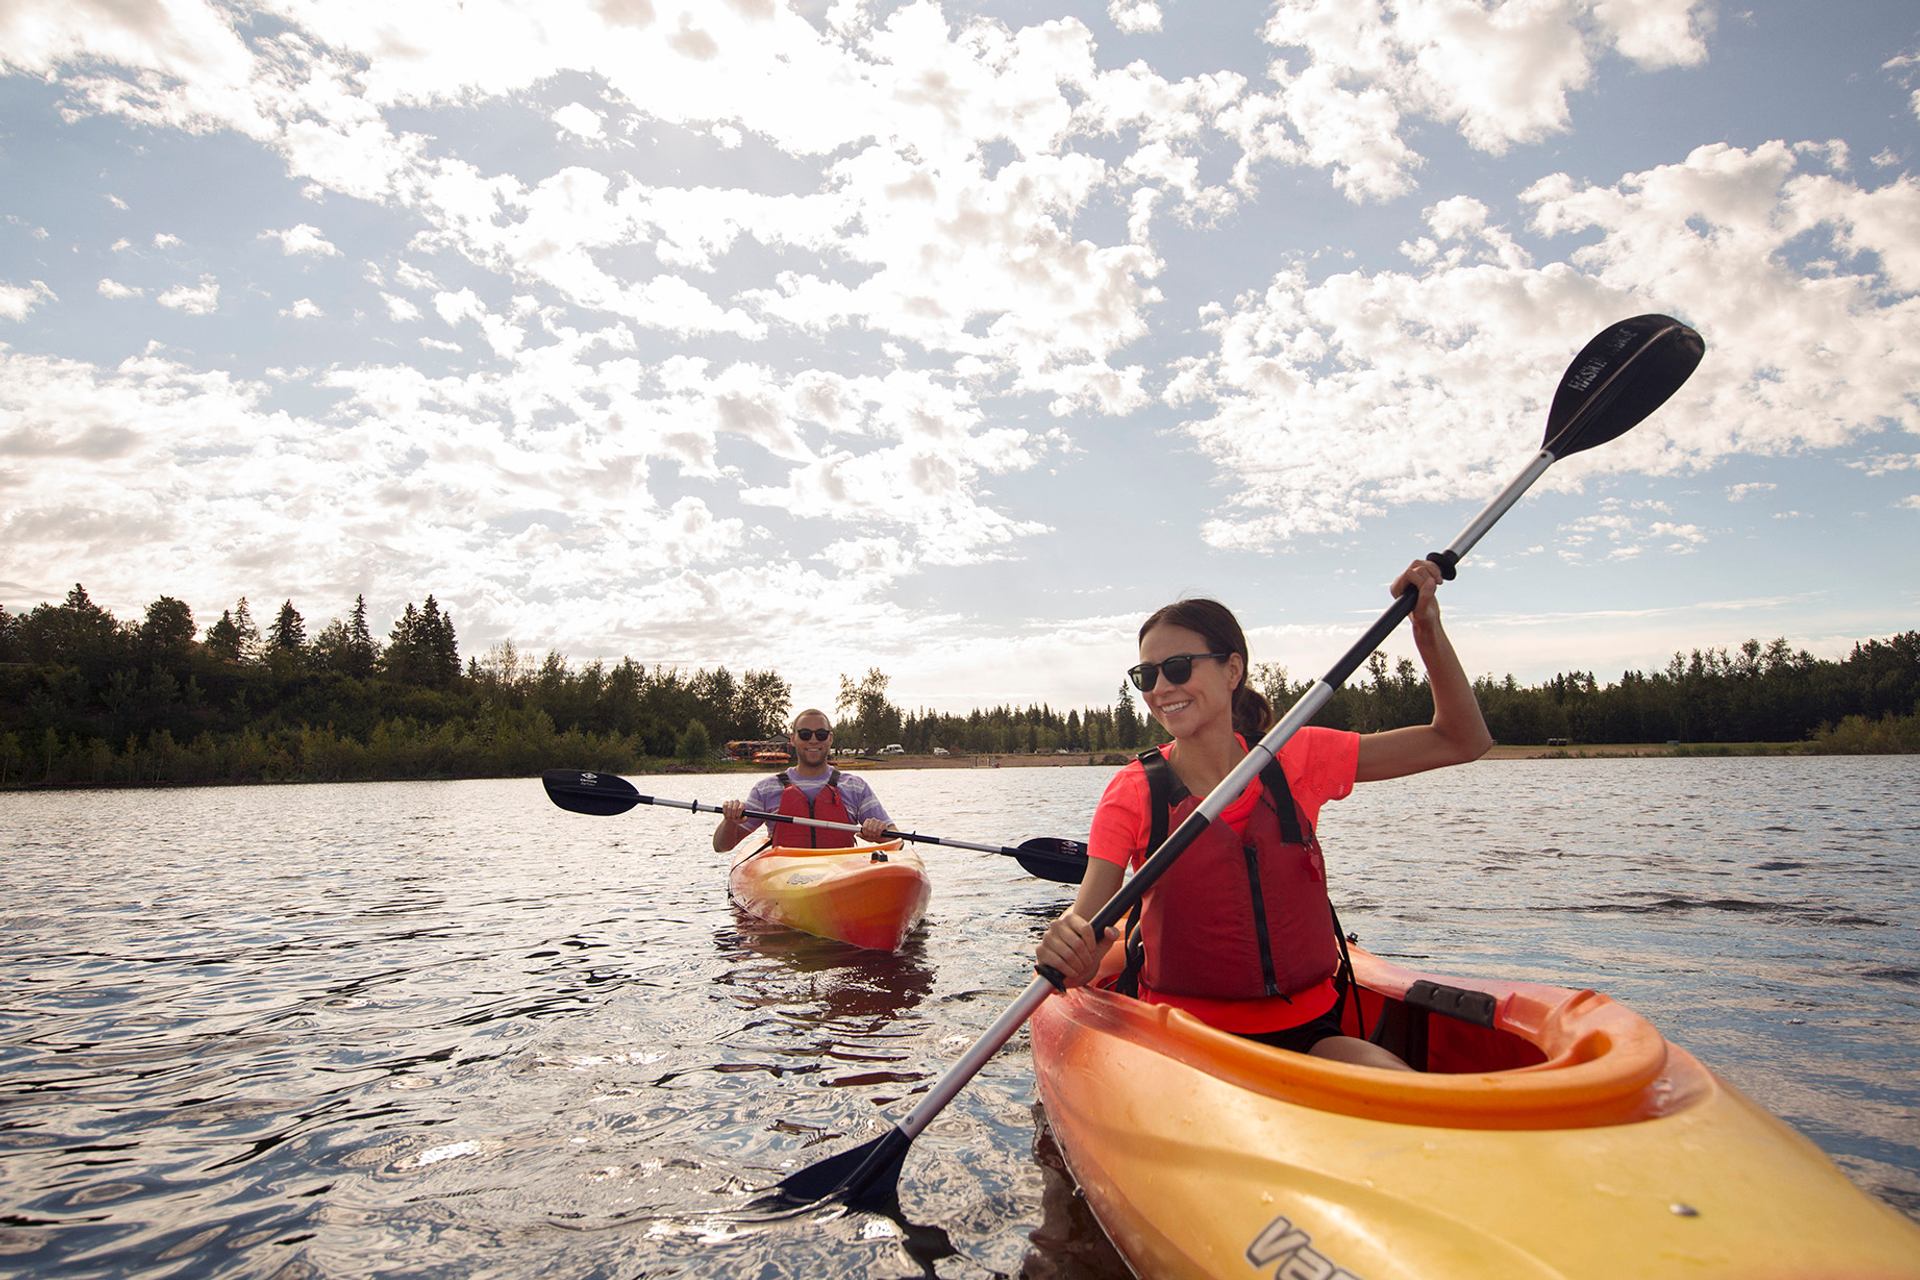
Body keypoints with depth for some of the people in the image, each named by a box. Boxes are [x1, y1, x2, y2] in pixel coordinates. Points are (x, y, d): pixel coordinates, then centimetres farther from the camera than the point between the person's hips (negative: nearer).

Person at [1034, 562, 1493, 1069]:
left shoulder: (1295, 761, 1)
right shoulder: (1133, 793, -6)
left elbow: (1462, 741, 4)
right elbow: (1087, 925, -15)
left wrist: (1428, 626, -7)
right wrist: (1064, 945, -39)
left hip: (1307, 1029, 2)